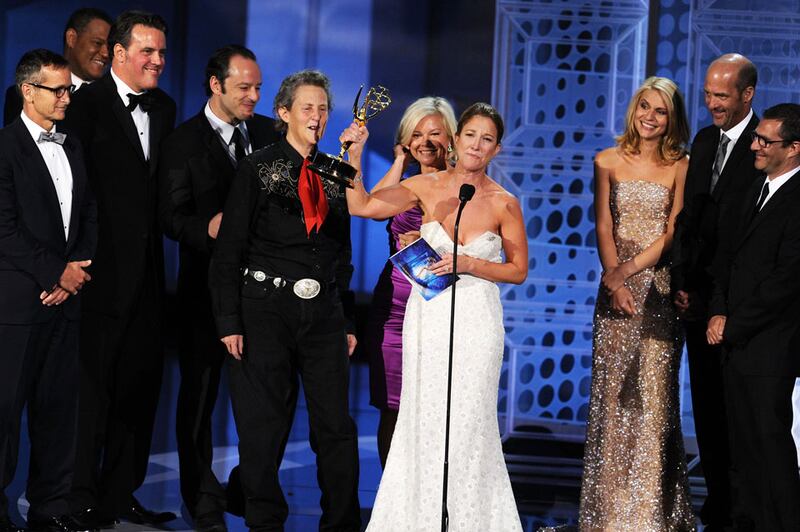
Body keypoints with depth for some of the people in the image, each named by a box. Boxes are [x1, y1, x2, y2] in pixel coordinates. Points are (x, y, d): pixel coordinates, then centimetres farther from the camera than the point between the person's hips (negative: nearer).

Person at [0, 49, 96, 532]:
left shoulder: (74, 149, 16)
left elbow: (90, 218, 16)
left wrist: (78, 268, -1)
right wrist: (56, 272, -10)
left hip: (65, 296, 6)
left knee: (59, 405, 7)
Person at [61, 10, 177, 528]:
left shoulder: (164, 108, 13)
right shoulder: (88, 103, -9)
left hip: (147, 268, 7)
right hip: (104, 268, -7)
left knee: (141, 382, 12)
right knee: (94, 382, -1)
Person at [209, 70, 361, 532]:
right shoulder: (258, 168, -1)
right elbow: (229, 250, -5)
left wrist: (348, 320, 13)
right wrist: (230, 321, -11)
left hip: (324, 313, 4)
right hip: (266, 310, -3)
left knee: (337, 425, 1)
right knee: (263, 428, 2)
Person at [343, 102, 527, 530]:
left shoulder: (504, 203, -3)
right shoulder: (426, 187, 0)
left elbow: (518, 270, 2)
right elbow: (361, 206, -6)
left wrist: (470, 265, -11)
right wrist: (354, 155, -16)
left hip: (476, 320, -1)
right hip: (427, 316, 1)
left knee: (468, 422, 2)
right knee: (424, 419, 5)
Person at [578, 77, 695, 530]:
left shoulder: (681, 167, 0)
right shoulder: (608, 162, 7)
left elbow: (672, 233, -4)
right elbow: (604, 228, 4)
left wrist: (629, 270, -14)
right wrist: (614, 278, -10)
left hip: (660, 286, -2)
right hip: (617, 285, 2)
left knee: (654, 390, -2)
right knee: (612, 389, 1)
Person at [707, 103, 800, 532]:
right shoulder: (758, 190, 13)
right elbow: (729, 255, 16)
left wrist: (731, 326, -12)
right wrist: (718, 312, 1)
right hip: (736, 340, 8)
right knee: (743, 439, 13)